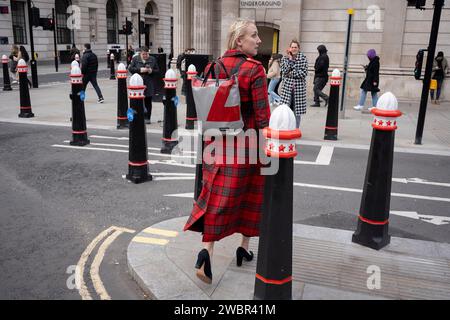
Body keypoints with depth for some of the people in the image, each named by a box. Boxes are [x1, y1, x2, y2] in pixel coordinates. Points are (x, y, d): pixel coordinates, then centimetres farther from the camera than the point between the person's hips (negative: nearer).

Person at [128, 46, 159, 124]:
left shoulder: (153, 59, 9)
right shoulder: (135, 59, 6)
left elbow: (157, 70, 11)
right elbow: (130, 68, 2)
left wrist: (151, 71, -10)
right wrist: (139, 70, -11)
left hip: (149, 84, 1)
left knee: (148, 101, 4)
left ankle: (147, 118, 12)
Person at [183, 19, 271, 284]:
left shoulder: (214, 67, 3)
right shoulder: (255, 70, -14)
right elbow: (262, 116, -16)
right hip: (247, 142, -4)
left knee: (218, 198, 9)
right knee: (249, 195, 14)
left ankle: (207, 251, -4)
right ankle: (244, 248, 29)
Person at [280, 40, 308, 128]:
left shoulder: (303, 58, 1)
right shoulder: (285, 58, 5)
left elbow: (304, 73, -7)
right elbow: (284, 71, -8)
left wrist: (291, 73, -9)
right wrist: (290, 59, -10)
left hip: (299, 87, -1)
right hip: (287, 87, 1)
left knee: (297, 111, 4)